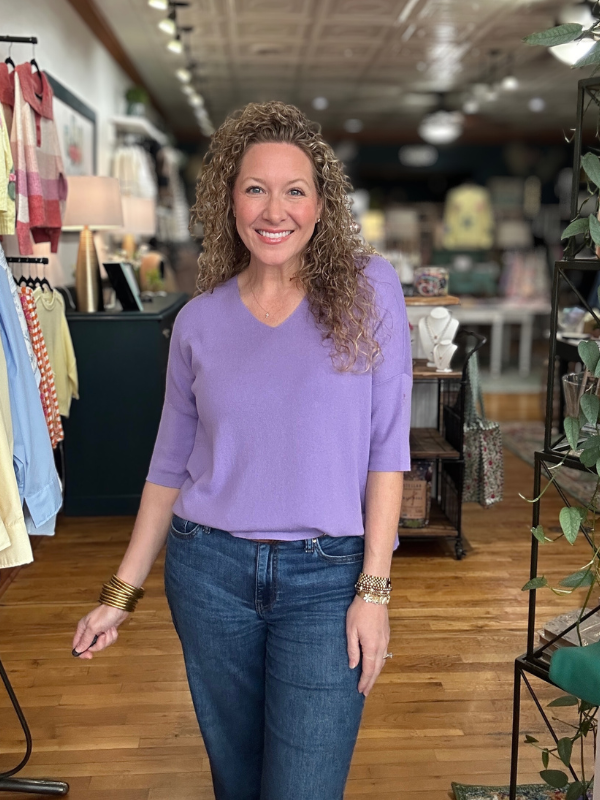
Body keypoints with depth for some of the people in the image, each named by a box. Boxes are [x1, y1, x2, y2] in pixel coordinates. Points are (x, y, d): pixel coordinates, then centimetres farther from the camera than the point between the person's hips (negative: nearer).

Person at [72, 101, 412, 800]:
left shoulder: (368, 289, -4)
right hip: (210, 571, 3)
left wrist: (374, 587, -10)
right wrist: (121, 592, 7)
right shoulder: (199, 320, 3)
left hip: (327, 580, -2)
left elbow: (387, 446, -6)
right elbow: (171, 465, 8)